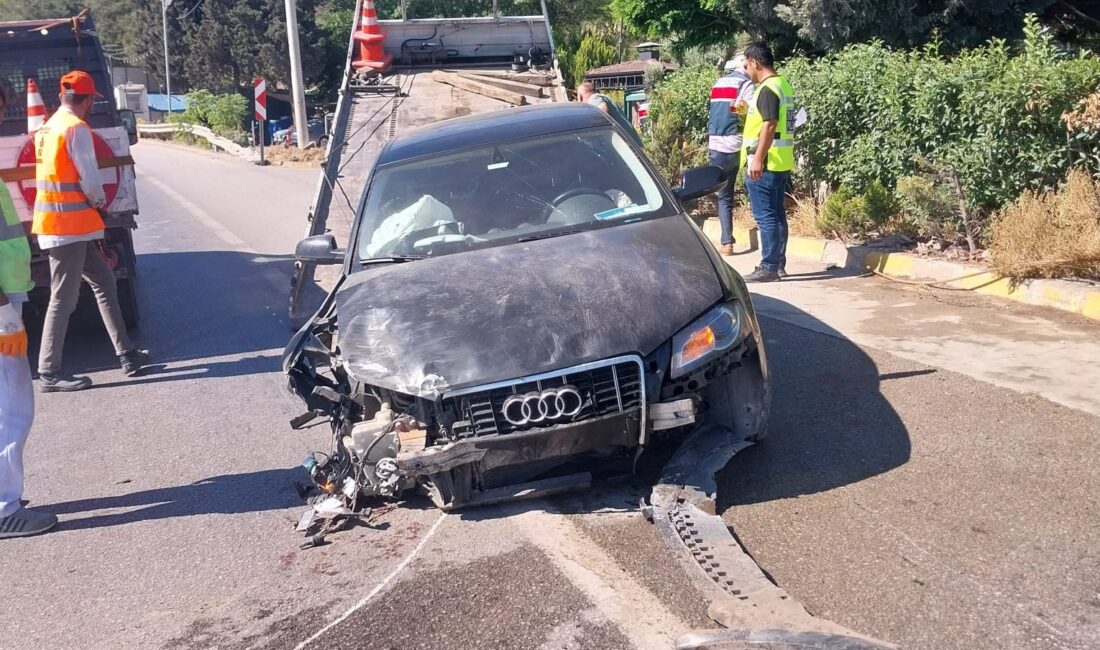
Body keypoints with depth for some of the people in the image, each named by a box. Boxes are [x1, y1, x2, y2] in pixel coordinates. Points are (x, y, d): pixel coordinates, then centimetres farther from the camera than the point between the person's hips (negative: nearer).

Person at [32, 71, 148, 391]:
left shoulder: (48, 128, 14)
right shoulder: (76, 128, -13)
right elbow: (90, 179, -16)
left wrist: (92, 204, 15)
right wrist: (100, 202, 4)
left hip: (57, 221, 10)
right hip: (70, 224, -10)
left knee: (104, 282, 15)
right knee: (63, 298, -5)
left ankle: (126, 354, 18)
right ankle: (49, 373, 1)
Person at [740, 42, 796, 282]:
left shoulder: (768, 89, -15)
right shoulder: (784, 85, 15)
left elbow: (769, 125, -22)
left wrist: (757, 159, -23)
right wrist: (749, 113, 27)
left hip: (765, 164, -10)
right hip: (782, 163, 10)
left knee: (765, 216, -7)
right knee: (777, 214, 13)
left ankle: (769, 267, -5)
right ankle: (779, 263, 19)